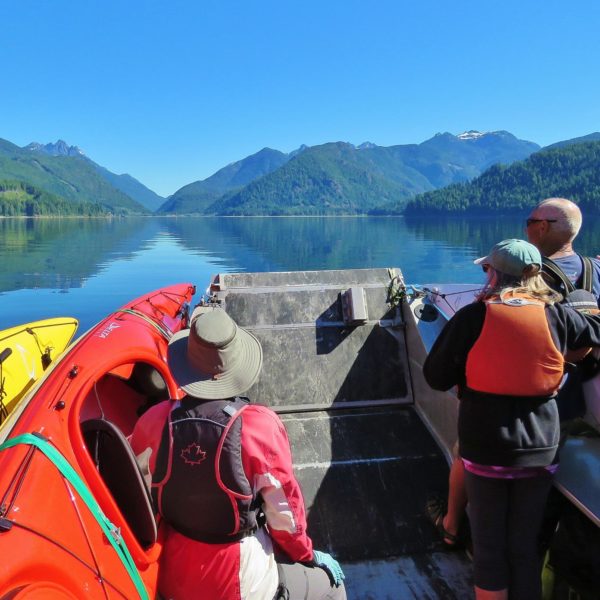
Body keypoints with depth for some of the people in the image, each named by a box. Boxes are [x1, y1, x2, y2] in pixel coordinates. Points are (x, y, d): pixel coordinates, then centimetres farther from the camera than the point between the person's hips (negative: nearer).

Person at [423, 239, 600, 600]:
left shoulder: (472, 317, -12)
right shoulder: (557, 316, -5)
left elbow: (436, 377, -8)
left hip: (486, 448, -2)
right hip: (540, 448, 2)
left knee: (489, 547, 14)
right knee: (525, 545, 17)